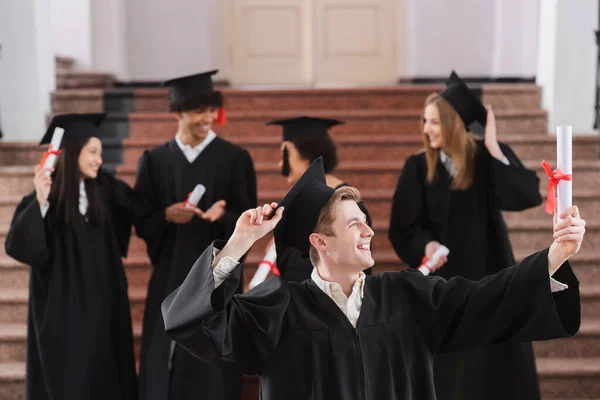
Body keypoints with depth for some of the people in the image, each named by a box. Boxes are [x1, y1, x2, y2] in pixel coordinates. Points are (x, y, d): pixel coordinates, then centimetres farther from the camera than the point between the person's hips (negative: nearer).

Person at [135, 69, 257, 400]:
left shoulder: (235, 159, 1)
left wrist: (222, 215, -23)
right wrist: (167, 215, -16)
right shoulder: (154, 161, 5)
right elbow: (141, 223, 5)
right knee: (162, 369, 1)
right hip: (169, 279, 2)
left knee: (212, 371, 1)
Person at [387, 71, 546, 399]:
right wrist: (426, 245, -23)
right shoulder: (419, 167, -5)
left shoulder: (490, 158, -7)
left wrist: (493, 148, -23)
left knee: (498, 368, 8)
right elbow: (402, 228, -3)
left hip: (488, 276, 0)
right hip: (442, 280, 0)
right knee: (446, 372, 6)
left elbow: (528, 195, -23)